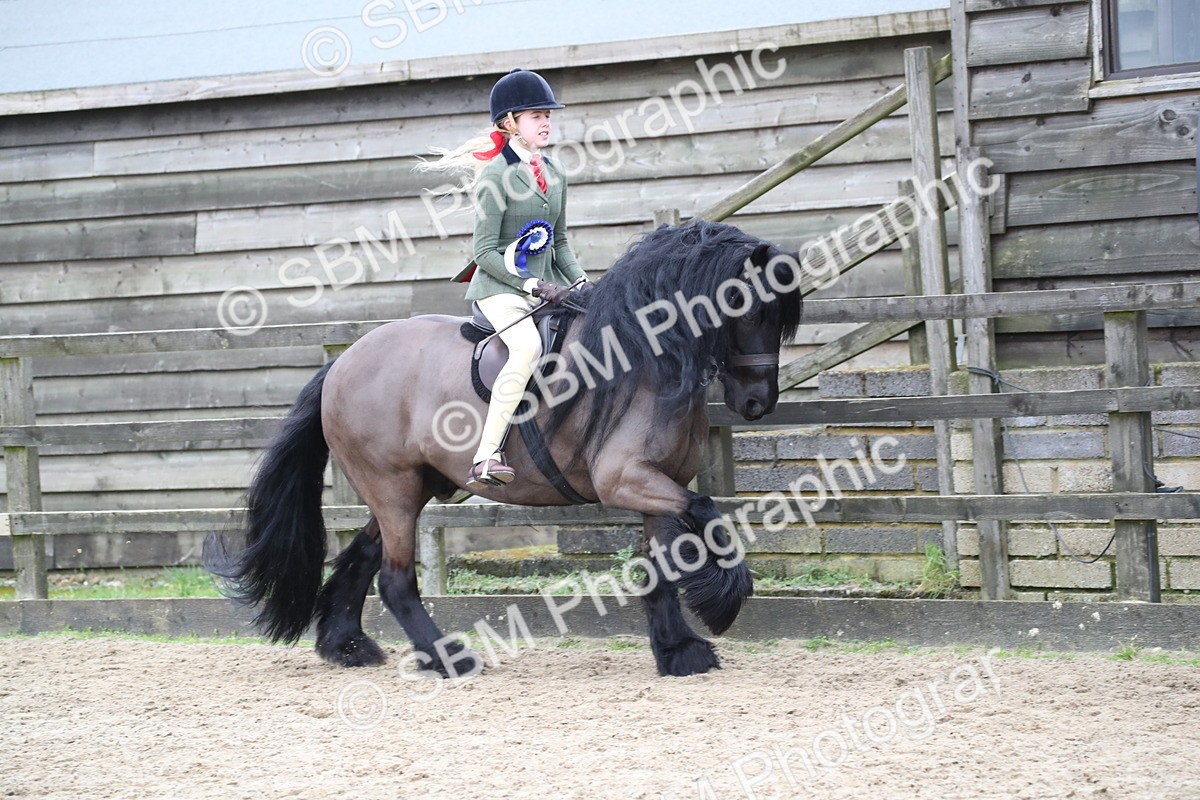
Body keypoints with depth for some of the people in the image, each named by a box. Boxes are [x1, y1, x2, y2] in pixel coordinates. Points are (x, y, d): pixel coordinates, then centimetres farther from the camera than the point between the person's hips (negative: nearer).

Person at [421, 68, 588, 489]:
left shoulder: (554, 175, 14)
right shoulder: (495, 176, -9)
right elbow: (484, 251, -13)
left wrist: (581, 282, 4)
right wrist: (533, 285, -19)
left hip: (544, 288, 8)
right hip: (499, 287, -8)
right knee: (529, 347, -33)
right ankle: (485, 458, -38)